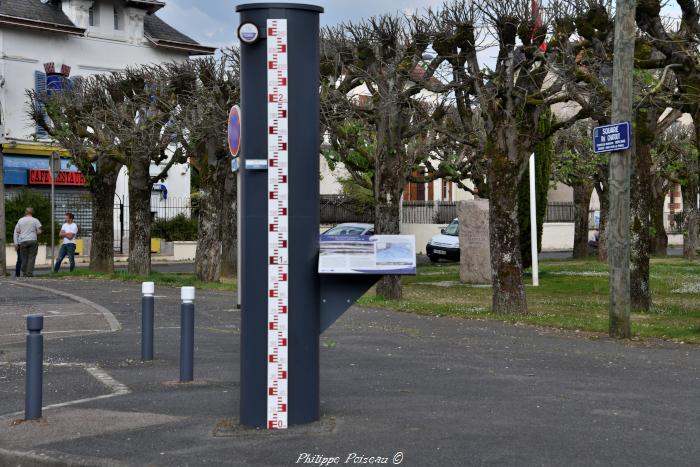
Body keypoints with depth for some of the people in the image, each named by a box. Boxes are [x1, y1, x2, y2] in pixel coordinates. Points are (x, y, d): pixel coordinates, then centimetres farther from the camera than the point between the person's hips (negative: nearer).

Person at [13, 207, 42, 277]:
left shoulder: (20, 220, 10)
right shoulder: (35, 220, 2)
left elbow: (16, 232, 10)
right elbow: (39, 231, 1)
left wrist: (16, 243, 15)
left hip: (23, 242, 2)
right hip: (33, 240, -2)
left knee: (24, 258, 8)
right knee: (31, 258, -1)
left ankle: (24, 273, 8)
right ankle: (29, 273, -8)